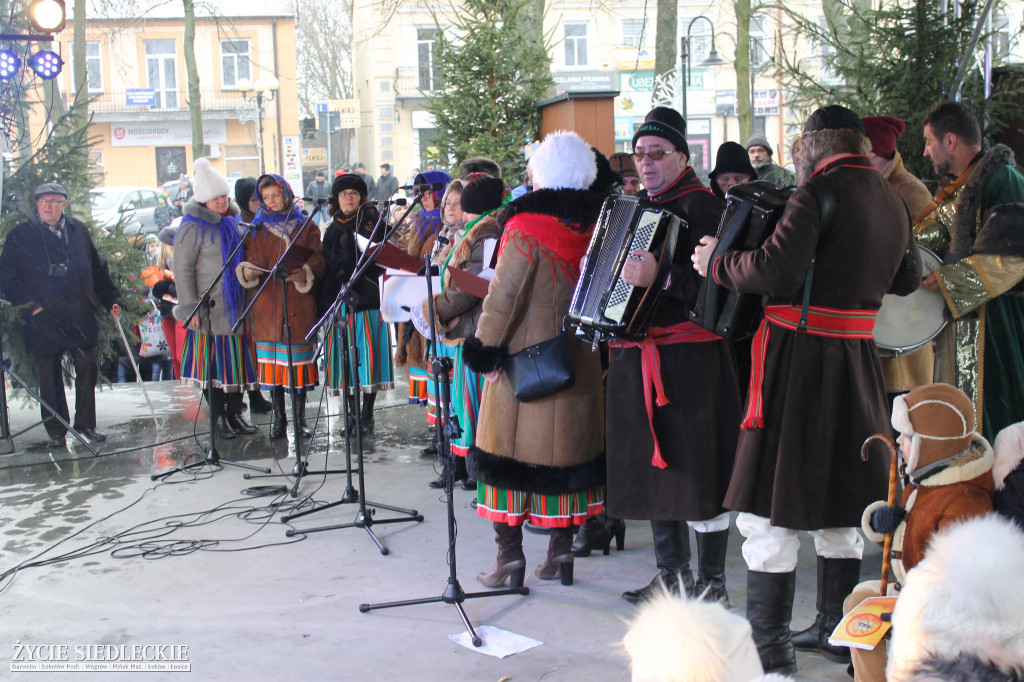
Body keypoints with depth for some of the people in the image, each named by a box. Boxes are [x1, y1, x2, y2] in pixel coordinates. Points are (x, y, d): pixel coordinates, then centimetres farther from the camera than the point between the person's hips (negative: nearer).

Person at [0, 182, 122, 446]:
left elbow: (97, 268, 16)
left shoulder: (79, 230, 10)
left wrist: (111, 299, 12)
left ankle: (85, 424, 15)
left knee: (87, 370, 2)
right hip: (44, 319, -2)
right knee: (50, 377, 5)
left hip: (81, 316, 2)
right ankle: (56, 431, 15)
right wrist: (30, 303, -7)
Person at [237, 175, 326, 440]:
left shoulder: (307, 226, 9)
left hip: (299, 302, -1)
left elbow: (319, 260, 3)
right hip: (267, 303, 1)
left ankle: (300, 416, 11)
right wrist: (247, 271, -15)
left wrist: (305, 273, -17)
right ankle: (278, 416, 11)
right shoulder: (257, 228, 12)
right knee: (273, 361, 2)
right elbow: (252, 261, 7)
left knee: (299, 359, 1)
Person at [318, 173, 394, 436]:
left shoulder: (372, 223, 3)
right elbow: (326, 267, 16)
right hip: (339, 300, 4)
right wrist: (323, 304, 10)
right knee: (345, 356, 3)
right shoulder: (332, 230, 16)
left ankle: (367, 414, 3)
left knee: (368, 354, -5)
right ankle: (351, 412, 13)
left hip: (367, 299, -4)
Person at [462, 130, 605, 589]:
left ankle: (510, 554, 4)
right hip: (579, 364, 6)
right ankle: (561, 552, 19)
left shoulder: (527, 227, -14)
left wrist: (485, 350, -9)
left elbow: (504, 296, -17)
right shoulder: (594, 226, 4)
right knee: (567, 447, 12)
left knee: (510, 448, 4)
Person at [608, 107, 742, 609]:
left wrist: (660, 277, -33)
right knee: (654, 465, 14)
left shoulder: (701, 205, -8)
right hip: (637, 355, 9)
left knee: (696, 468, -3)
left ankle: (712, 583, 9)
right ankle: (672, 575, 26)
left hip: (687, 357, -8)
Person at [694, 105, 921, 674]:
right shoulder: (891, 200, 10)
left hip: (799, 357, -8)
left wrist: (716, 261, -8)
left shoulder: (820, 190, -13)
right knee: (840, 500, 18)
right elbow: (906, 278, 21)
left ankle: (769, 648, 3)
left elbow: (777, 269, -24)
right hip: (856, 358, 8)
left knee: (770, 504, -1)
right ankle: (837, 630, 29)